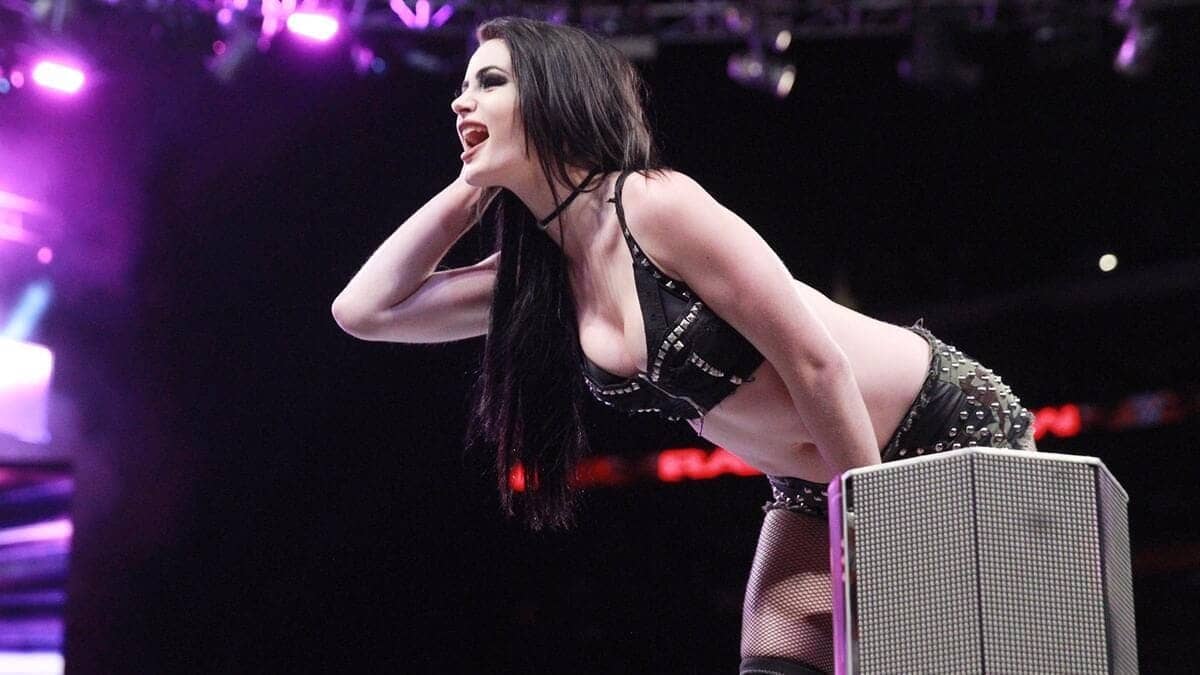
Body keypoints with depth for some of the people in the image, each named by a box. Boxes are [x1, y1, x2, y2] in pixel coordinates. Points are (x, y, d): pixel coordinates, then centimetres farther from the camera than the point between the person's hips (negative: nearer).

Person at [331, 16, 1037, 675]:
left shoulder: (654, 204, -24)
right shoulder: (537, 275, 0)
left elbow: (816, 361, -23)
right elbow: (365, 310, 3)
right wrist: (472, 187, -1)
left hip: (952, 429, -7)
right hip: (819, 486, 7)